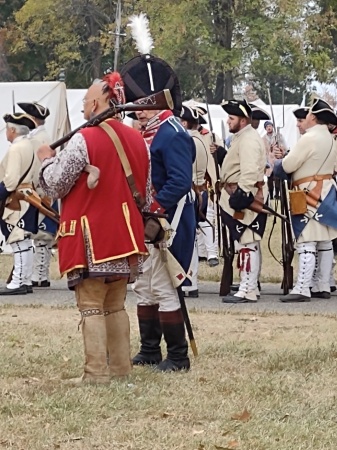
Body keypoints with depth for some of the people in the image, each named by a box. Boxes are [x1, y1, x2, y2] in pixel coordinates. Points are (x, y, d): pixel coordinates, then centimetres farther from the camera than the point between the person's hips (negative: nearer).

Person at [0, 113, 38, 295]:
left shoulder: (16, 149, -16)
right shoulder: (29, 146, 14)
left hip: (17, 201, -10)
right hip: (28, 197, 10)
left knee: (20, 242, -10)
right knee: (24, 243, 12)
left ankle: (18, 282, -10)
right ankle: (25, 281, 15)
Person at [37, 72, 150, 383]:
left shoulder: (83, 140, -15)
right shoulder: (137, 140, 7)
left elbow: (55, 186, -10)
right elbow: (146, 190, 13)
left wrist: (47, 159, 8)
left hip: (90, 236, -7)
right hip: (124, 235, 7)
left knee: (91, 305, -3)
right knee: (116, 305, 15)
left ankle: (96, 373, -5)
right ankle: (121, 367, 17)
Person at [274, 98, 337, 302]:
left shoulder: (309, 139, -16)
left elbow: (287, 166, -15)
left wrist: (277, 165, 8)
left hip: (310, 196, -9)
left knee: (307, 243, -11)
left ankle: (302, 289, -15)